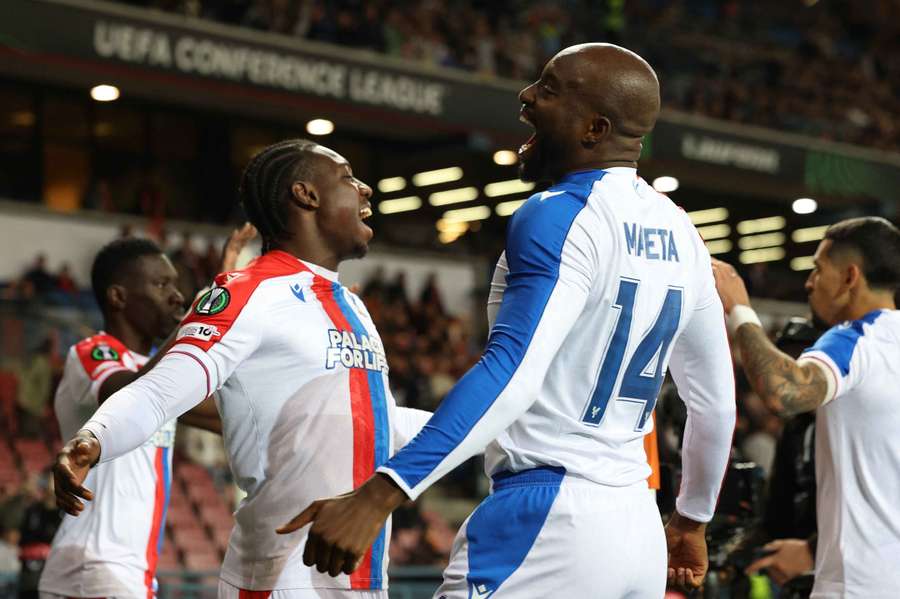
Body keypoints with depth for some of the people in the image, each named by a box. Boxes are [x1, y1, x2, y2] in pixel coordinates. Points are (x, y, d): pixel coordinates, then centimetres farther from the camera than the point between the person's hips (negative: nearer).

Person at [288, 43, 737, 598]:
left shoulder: (561, 218, -12)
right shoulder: (680, 235, 14)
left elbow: (513, 372, -26)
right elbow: (716, 399, 21)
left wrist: (380, 495, -33)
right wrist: (692, 521, 36)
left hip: (549, 518, -9)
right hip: (638, 531, 9)